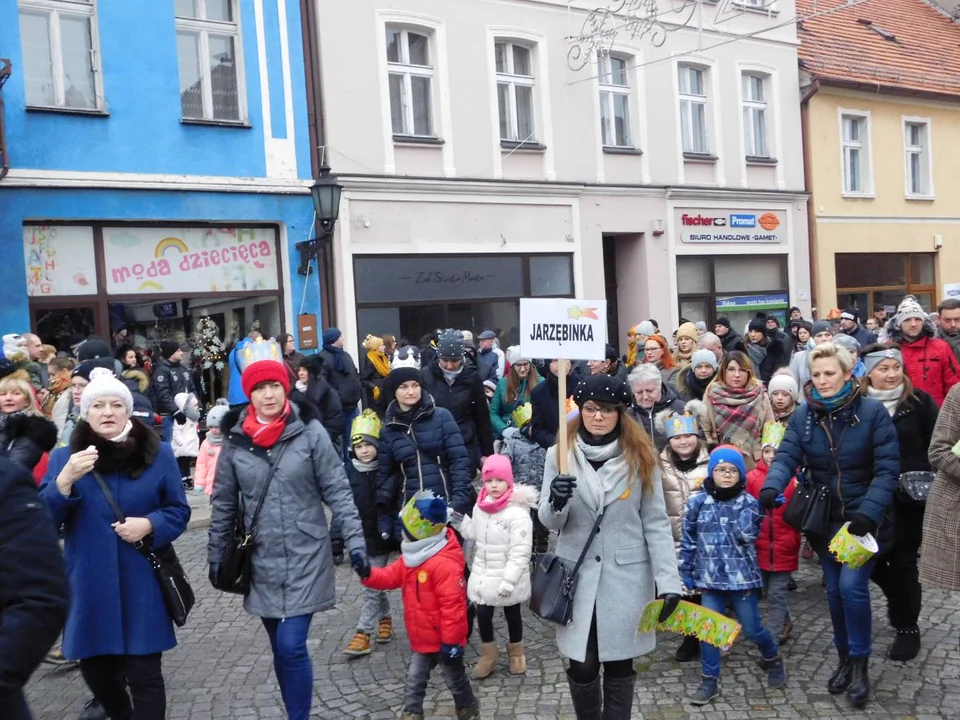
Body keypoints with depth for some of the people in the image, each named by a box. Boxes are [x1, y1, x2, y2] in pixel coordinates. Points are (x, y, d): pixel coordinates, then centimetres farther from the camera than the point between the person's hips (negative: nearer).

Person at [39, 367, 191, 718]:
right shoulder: (64, 457, 3)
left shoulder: (158, 454, 1)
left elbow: (179, 511, 4)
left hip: (141, 582, -2)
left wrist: (149, 525, -15)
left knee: (143, 672, -1)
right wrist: (66, 479, -22)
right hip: (89, 583, 2)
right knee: (94, 667, 16)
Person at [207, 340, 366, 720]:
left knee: (292, 647, -8)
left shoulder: (309, 431, -9)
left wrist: (355, 540, -12)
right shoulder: (235, 440, -1)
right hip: (262, 564, 3)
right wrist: (216, 557, 12)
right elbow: (223, 505, 8)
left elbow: (338, 491, -7)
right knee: (281, 651, 14)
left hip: (305, 560, -3)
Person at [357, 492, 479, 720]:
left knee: (455, 680, 15)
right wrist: (368, 574, -14)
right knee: (414, 682, 13)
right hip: (422, 640, 7)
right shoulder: (411, 556, 1)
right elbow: (391, 576, 6)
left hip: (444, 640, -7)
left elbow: (452, 605, -28)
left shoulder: (445, 564, -29)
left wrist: (451, 641, -24)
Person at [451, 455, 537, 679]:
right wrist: (460, 522, 0)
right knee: (482, 614, 8)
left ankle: (516, 653, 39)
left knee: (512, 615, 15)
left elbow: (520, 552, -22)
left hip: (509, 579, -5)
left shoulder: (518, 512, -22)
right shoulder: (480, 506, 0)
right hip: (483, 575, 5)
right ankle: (488, 655, 32)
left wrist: (508, 581, -23)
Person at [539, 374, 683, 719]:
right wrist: (555, 502, -24)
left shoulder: (640, 457, -2)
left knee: (620, 662, 10)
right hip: (577, 574, 1)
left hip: (626, 576, 0)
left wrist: (668, 580, -9)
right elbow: (549, 522, -1)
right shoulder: (559, 455, -1)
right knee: (582, 665, 7)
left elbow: (656, 523, -2)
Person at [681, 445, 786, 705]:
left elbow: (746, 535, -16)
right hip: (709, 577, 1)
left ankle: (773, 657, 38)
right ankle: (709, 680, 14)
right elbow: (688, 541, 6)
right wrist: (686, 572, 6)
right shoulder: (698, 503, 0)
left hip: (741, 576, -1)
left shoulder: (749, 503, -2)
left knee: (751, 629, 8)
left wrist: (747, 508, -22)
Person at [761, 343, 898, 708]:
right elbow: (786, 455, -14)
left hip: (864, 517, -3)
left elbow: (887, 469, -15)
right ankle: (845, 658, 32)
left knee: (852, 586, -12)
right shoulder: (803, 414, -4)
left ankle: (860, 663, 9)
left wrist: (868, 511, -26)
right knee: (834, 590, 12)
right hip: (824, 518, 3)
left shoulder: (873, 411, -13)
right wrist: (771, 486, -35)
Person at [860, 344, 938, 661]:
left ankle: (908, 628, 23)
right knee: (870, 559, 6)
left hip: (909, 498, -2)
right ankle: (899, 599, 38)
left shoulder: (919, 402, -4)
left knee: (903, 561, 5)